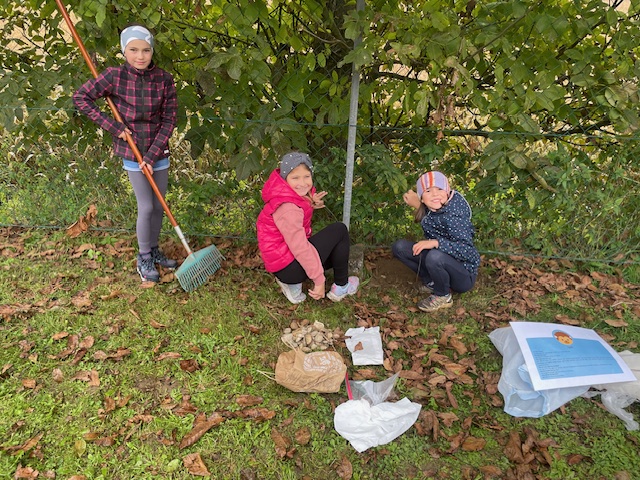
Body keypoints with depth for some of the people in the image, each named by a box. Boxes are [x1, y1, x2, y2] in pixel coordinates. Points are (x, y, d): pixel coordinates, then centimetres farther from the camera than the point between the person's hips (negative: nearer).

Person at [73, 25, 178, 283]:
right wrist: (112, 126, -11)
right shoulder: (115, 76, -11)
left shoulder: (164, 79, -8)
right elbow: (80, 97, -3)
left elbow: (169, 120, -7)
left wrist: (152, 155, -12)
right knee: (146, 208, -1)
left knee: (159, 206, 11)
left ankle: (154, 250, 33)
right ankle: (143, 259, 19)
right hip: (132, 152, -2)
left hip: (159, 151, 2)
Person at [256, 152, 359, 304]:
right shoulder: (287, 208, -27)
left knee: (337, 251, 24)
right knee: (339, 230, -7)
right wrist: (319, 280, -19)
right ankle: (341, 287, 9)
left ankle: (293, 284, 12)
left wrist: (310, 204, -4)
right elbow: (300, 248, -26)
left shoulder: (297, 193, 2)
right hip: (288, 267, -10)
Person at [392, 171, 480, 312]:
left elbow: (468, 251, -33)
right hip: (443, 263, 7)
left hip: (464, 276, -7)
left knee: (435, 256, -39)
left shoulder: (452, 216, -26)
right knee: (399, 247, -4)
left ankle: (443, 297, -10)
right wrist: (418, 206, 3)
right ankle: (432, 283, 7)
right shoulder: (429, 210, -5)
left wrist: (436, 242, -40)